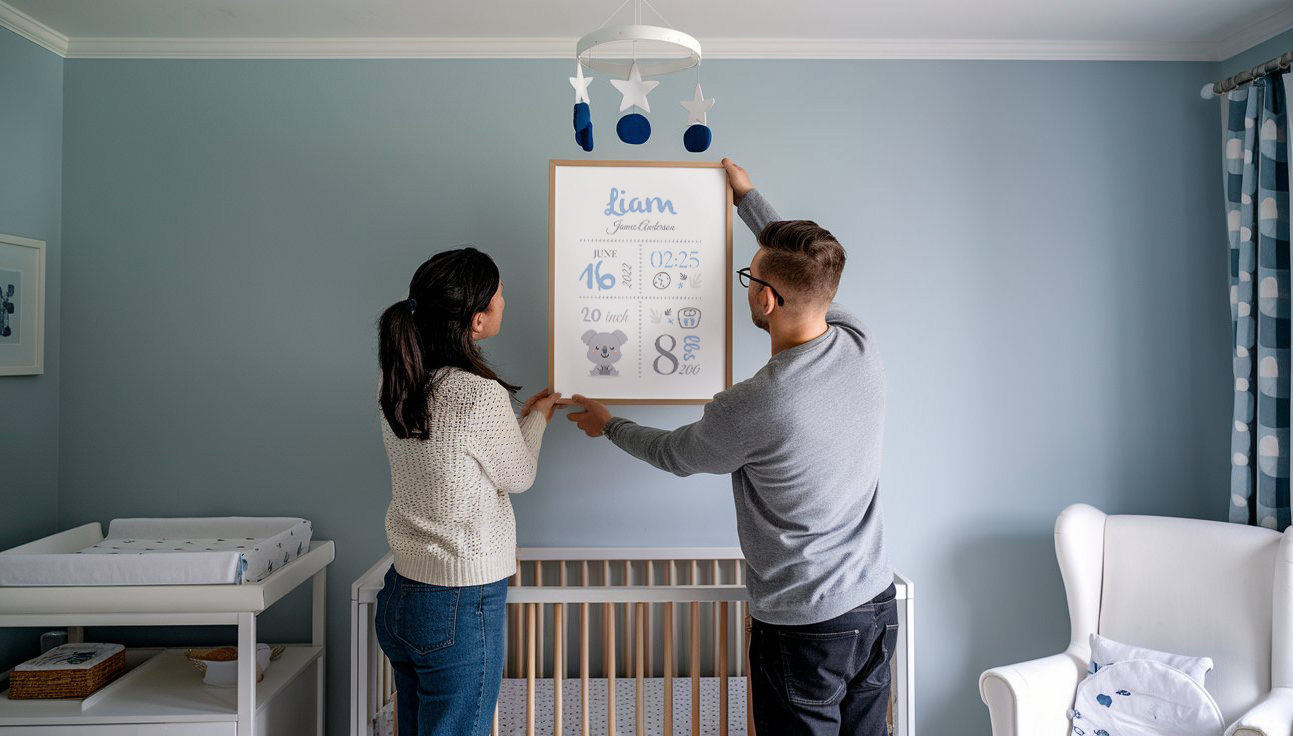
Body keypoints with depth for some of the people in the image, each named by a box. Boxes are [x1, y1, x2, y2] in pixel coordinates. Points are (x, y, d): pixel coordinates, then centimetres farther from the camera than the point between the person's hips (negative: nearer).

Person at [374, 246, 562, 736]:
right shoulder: (481, 396, -24)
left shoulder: (398, 388, -1)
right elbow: (519, 477, -7)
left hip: (400, 596, 8)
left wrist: (520, 418, 17)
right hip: (461, 606, -8)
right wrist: (536, 420, 10)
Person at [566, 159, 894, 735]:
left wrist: (607, 425, 14)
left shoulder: (752, 406, -28)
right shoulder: (862, 347, -10)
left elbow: (676, 454, -5)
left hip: (806, 628, -7)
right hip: (877, 603, 7)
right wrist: (748, 197, 23)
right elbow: (807, 274, 12)